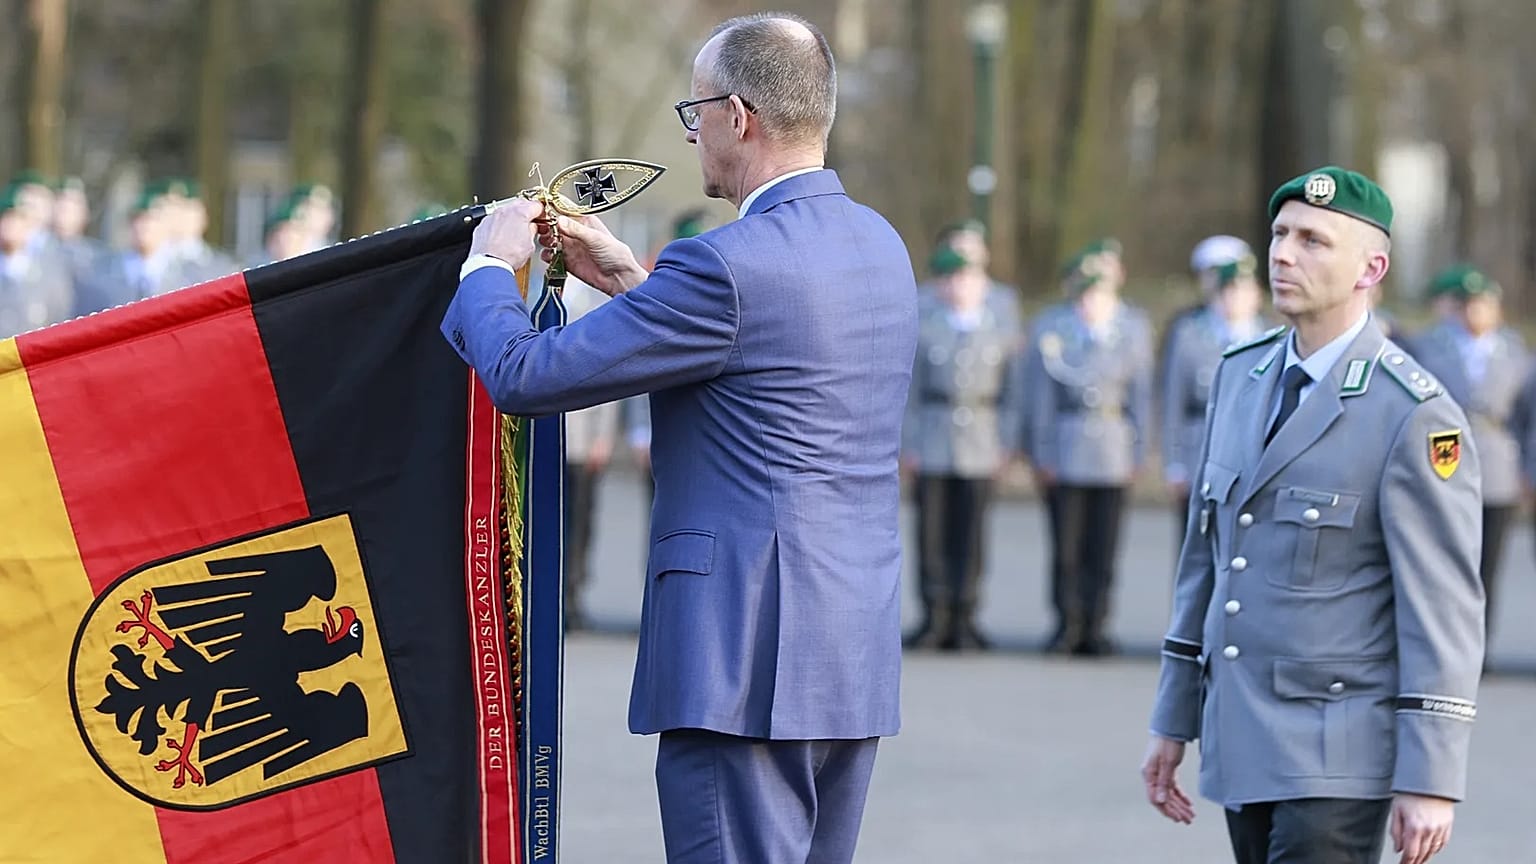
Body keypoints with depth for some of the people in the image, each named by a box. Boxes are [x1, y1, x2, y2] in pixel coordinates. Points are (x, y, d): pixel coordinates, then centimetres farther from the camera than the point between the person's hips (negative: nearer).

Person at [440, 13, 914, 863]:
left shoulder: (726, 266, -16)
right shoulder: (879, 245, 11)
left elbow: (522, 377, -12)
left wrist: (489, 266, 8)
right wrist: (629, 281, 23)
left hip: (747, 660, -9)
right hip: (858, 654, 9)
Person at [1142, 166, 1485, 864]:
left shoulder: (1415, 415, -13)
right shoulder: (1240, 377, 10)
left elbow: (1445, 606, -14)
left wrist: (1431, 779, -17)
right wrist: (1173, 723, 17)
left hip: (1338, 755, -7)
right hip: (1241, 741, 7)